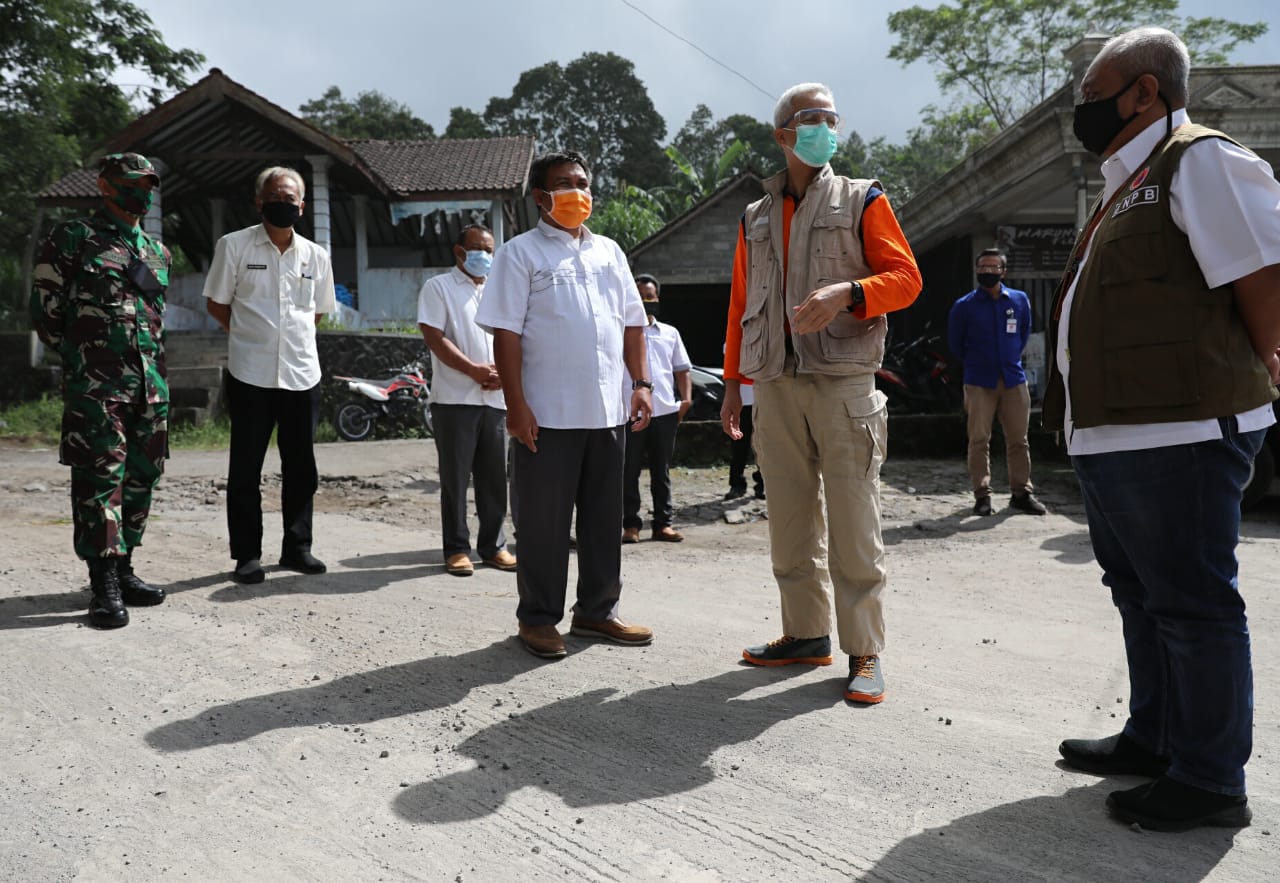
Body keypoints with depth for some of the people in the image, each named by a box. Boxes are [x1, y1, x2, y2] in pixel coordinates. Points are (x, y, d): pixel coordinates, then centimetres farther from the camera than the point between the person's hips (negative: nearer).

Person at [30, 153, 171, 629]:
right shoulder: (72, 239, -1)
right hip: (96, 387, -6)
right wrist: (82, 356, 4)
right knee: (99, 482, -5)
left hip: (151, 386, 7)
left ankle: (123, 571, 22)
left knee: (141, 481, 10)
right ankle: (105, 586, 0)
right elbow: (46, 310, -1)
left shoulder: (157, 252, 18)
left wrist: (151, 363, 17)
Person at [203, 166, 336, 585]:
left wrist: (293, 335, 10)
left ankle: (297, 547, 22)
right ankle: (247, 555, 11)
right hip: (250, 375, -3)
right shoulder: (234, 245, 0)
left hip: (303, 374, 3)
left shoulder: (316, 255, 9)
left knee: (301, 467, 9)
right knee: (246, 468, 2)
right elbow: (216, 303, 6)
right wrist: (251, 334, 4)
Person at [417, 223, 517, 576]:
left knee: (494, 476, 7)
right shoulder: (439, 287, 3)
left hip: (495, 398, 5)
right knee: (455, 477, 0)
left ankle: (493, 545, 17)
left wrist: (503, 372, -4)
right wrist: (475, 370, -15)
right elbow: (434, 338, -8)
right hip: (455, 398, -5)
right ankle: (456, 549, 7)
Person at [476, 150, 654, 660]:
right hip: (549, 413, -5)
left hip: (607, 411, 6)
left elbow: (632, 324, 18)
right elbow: (506, 335, -7)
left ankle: (597, 611, 24)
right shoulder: (521, 253, -1)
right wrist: (516, 405, -14)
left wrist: (641, 383, 7)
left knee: (605, 517, 11)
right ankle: (538, 619, 15)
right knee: (545, 521, 2)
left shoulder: (608, 252, 16)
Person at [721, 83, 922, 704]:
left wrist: (847, 292, -19)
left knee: (852, 520, -5)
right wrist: (733, 382, 14)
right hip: (775, 386, 4)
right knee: (789, 518, 7)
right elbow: (740, 305, 18)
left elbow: (905, 276, 0)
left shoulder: (862, 201, 8)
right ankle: (806, 634, 19)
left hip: (843, 381, -4)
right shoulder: (755, 218, 18)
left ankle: (865, 652, 4)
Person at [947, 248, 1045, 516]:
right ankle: (982, 495, 3)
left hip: (1014, 380, 3)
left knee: (1018, 439, 5)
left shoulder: (1019, 300, 6)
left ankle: (1021, 492, 13)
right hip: (979, 382, -2)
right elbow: (955, 343, 11)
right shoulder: (964, 306, -2)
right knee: (979, 440, -2)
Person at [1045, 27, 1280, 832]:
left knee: (1191, 605, -1)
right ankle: (1155, 740, 33)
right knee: (1141, 595, 18)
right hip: (1114, 436, 10)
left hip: (1175, 435, -10)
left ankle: (1210, 782, 12)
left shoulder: (1198, 161, -8)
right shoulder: (1128, 187, 22)